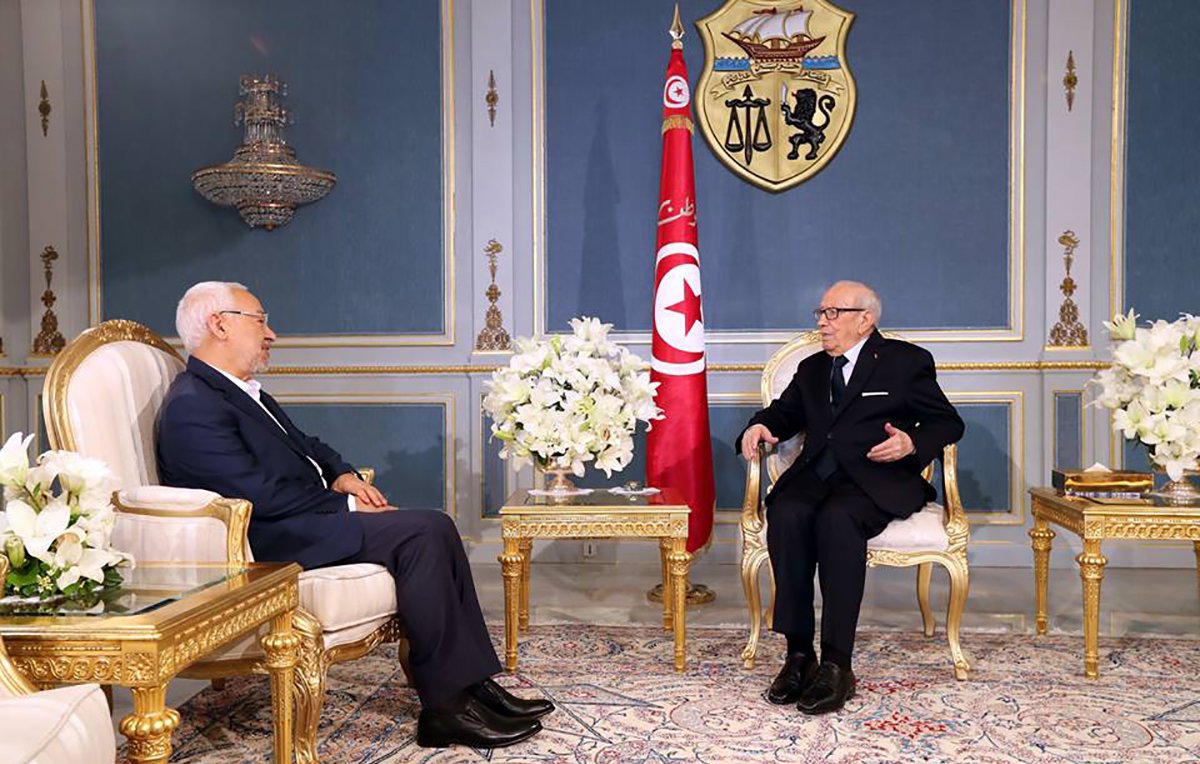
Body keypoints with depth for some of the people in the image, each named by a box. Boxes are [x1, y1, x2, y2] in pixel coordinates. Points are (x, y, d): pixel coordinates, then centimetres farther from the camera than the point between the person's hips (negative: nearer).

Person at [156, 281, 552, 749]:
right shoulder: (192, 407, -14)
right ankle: (445, 707, -16)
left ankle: (474, 685, -3)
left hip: (307, 519, 10)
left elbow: (304, 444, 28)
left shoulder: (240, 391, 18)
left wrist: (341, 474, 6)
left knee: (435, 529, -4)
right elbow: (262, 496, -21)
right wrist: (348, 508, -13)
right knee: (422, 532, -22)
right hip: (270, 544, -10)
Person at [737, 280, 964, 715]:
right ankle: (799, 654, -26)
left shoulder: (906, 361, 12)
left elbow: (948, 422, 10)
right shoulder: (812, 369, 27)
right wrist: (759, 427, 3)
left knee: (836, 517, -37)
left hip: (877, 478, -4)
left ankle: (837, 665, -34)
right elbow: (784, 414, 28)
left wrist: (912, 443, -12)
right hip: (816, 475, 4)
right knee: (786, 514, -31)